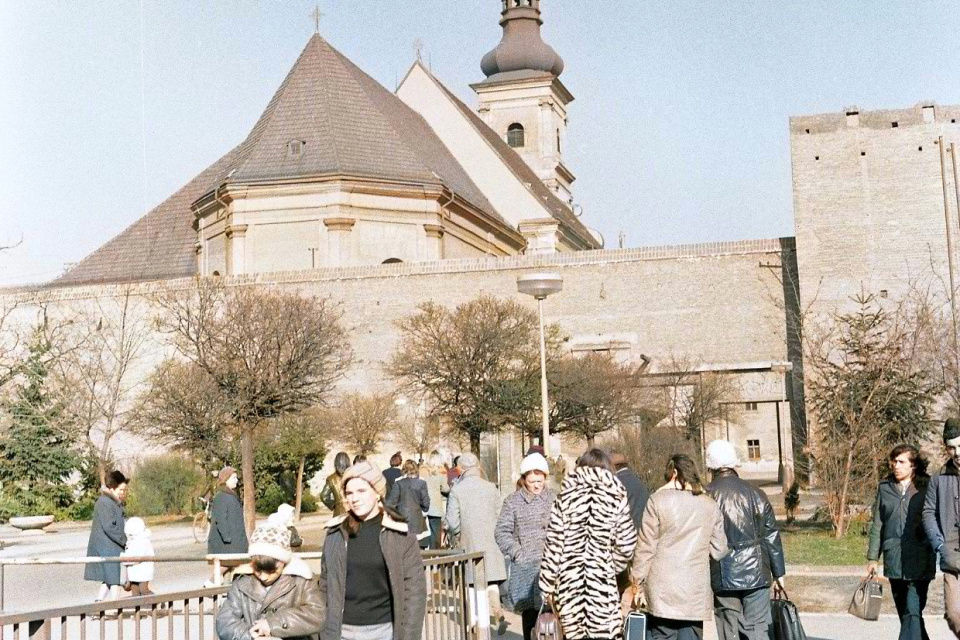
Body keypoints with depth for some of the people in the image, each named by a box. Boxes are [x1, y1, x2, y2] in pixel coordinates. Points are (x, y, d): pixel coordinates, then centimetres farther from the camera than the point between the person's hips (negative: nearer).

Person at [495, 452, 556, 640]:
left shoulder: (553, 499, 8)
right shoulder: (513, 501, 2)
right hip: (526, 567, -1)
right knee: (529, 612, 1)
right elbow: (502, 531, 1)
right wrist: (517, 553, -7)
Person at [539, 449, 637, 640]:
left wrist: (547, 585, 5)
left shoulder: (565, 497, 2)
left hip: (569, 583, 1)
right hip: (602, 584, -1)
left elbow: (553, 545, -1)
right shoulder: (615, 497, 1)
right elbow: (626, 545, -2)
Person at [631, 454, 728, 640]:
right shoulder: (711, 506, 7)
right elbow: (718, 551, 9)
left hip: (663, 591, -3)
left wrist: (639, 584, 4)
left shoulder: (658, 500, -4)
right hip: (696, 591, 3)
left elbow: (646, 546, -3)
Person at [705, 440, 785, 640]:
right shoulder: (755, 494, -1)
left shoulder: (705, 497, -6)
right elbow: (771, 536, 3)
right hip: (755, 573, 1)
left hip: (722, 578, 0)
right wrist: (778, 572, 12)